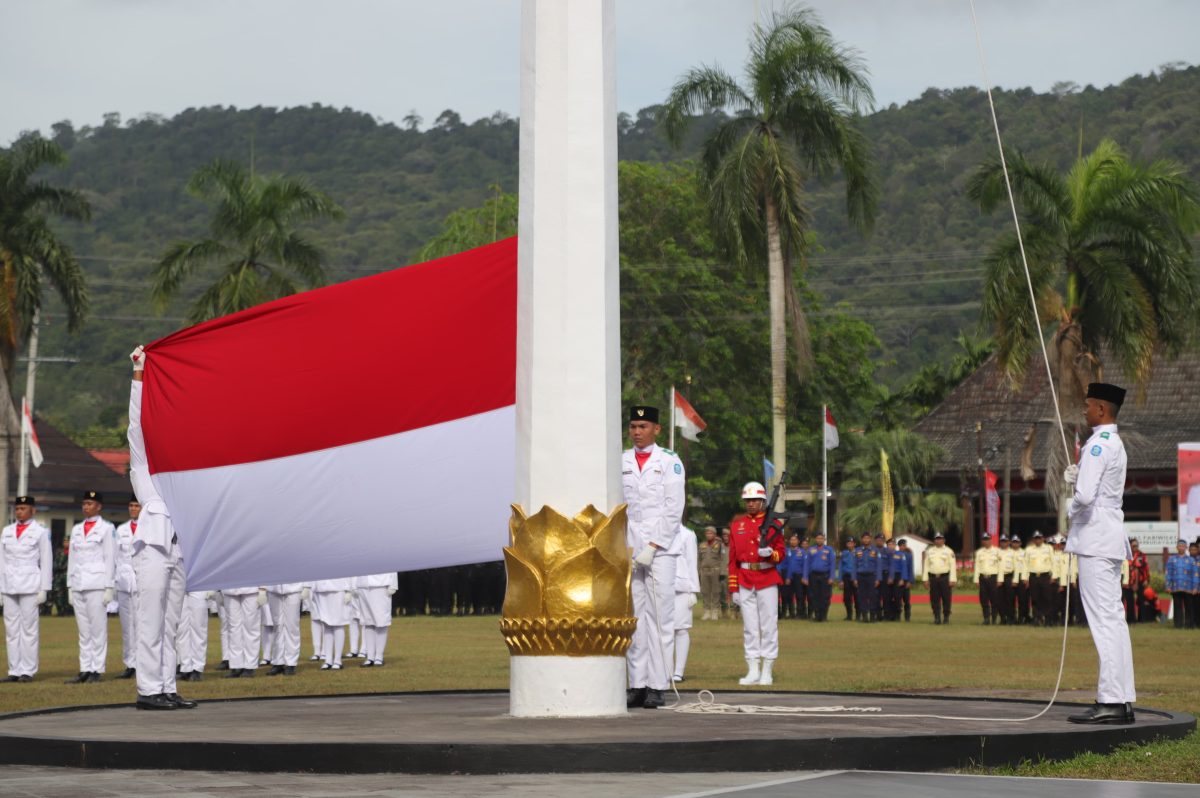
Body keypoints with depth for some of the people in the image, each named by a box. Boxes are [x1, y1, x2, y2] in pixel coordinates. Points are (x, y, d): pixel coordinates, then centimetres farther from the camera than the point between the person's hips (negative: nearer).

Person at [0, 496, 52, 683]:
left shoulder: (40, 532, 2)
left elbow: (46, 562, 0)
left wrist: (43, 589, -5)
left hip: (30, 586, -4)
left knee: (29, 628, -5)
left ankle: (28, 671, -2)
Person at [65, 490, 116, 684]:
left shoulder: (106, 529, 0)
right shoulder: (76, 529, 16)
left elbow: (110, 559, -3)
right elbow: (72, 558, 17)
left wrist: (109, 588, -8)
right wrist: (70, 586, 12)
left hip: (97, 584, -5)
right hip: (78, 584, 6)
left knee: (98, 629, -5)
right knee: (83, 630, 5)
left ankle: (97, 670, -3)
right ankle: (85, 670, 7)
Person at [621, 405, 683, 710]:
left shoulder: (670, 462, 3)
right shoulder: (620, 463, 13)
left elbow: (673, 511, -2)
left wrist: (652, 547, -10)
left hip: (660, 550, -3)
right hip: (628, 550, 3)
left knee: (660, 617, -6)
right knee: (633, 618, 1)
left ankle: (658, 686, -4)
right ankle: (637, 685, 3)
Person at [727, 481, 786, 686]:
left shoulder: (773, 524, 3)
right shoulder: (737, 525, 10)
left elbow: (780, 554, 2)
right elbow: (733, 558, 9)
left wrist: (770, 553, -21)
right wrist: (733, 588, 5)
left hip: (767, 579, -3)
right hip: (744, 581, 3)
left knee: (768, 626, -1)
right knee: (749, 628, 4)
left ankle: (767, 672, 3)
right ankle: (753, 671, 7)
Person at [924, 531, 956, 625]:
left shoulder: (948, 551, 2)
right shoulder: (929, 551, 12)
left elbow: (953, 566, -2)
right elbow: (926, 565, 12)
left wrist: (952, 579, -10)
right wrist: (926, 579, 6)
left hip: (945, 577, -3)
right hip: (933, 578, 3)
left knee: (946, 599, -1)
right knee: (934, 600, 1)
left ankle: (946, 617, 8)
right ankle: (937, 618, 6)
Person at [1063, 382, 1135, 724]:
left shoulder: (1098, 445, -14)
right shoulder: (1115, 444, 17)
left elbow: (1085, 495, -23)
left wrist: (1071, 508, -4)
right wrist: (1076, 476, 11)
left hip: (1095, 539, -10)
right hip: (1112, 538, 10)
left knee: (1104, 620, -11)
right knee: (1114, 620, 11)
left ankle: (1110, 701, -12)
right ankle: (1123, 700, 13)